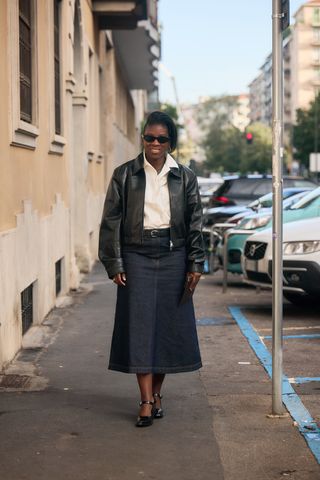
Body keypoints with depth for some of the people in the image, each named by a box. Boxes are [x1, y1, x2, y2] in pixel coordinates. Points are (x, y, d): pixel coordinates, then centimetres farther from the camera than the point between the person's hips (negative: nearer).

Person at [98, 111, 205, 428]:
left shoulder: (185, 177, 6)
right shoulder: (124, 175, 2)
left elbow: (195, 222, 7)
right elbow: (111, 221, 2)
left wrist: (195, 264, 2)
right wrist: (115, 265, -3)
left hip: (173, 257, 2)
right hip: (137, 256, -1)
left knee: (169, 325, 5)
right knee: (139, 326, -5)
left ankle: (157, 392, 22)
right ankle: (146, 401, -2)